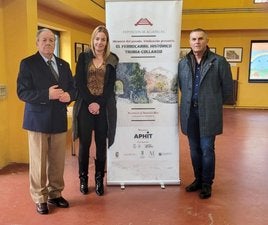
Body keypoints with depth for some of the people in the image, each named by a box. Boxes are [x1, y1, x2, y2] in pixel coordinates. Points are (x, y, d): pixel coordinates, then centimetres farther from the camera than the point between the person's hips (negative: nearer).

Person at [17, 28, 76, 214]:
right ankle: (40, 199, 20)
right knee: (39, 162, 4)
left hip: (59, 120, 4)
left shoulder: (64, 65, 13)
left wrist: (69, 95, -12)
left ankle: (55, 194, 27)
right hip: (38, 120, -4)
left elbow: (73, 88, 12)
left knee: (58, 162, 10)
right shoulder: (28, 63, -2)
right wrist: (47, 94, -23)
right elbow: (22, 92, -10)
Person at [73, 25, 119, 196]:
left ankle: (99, 179, 17)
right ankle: (83, 178, 17)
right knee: (84, 143, 3)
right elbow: (79, 82, -1)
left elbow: (111, 85, 0)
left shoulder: (113, 60, 7)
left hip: (104, 107, 0)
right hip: (85, 105, 0)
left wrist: (99, 104, -11)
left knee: (101, 144, 5)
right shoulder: (83, 57, 7)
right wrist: (90, 102, -11)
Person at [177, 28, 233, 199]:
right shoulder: (183, 63, 7)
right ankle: (198, 179, 30)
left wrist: (214, 103, 10)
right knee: (195, 149, 13)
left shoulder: (219, 62, -4)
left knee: (207, 150, 2)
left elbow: (228, 88, 1)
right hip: (190, 112, 4)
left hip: (209, 113, -4)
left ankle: (207, 184, 18)